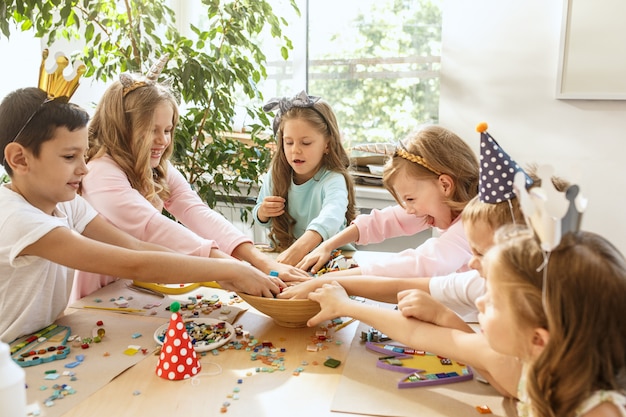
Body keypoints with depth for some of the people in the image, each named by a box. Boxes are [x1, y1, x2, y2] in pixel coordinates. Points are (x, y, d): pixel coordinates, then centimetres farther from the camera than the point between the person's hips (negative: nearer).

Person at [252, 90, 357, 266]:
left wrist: (300, 247, -60)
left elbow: (332, 216, -42)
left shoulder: (333, 180, -19)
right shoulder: (276, 175, -1)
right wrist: (262, 213, -10)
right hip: (281, 254, 5)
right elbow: (263, 220, 16)